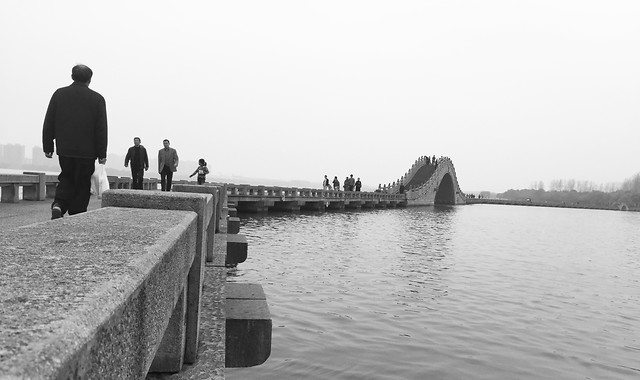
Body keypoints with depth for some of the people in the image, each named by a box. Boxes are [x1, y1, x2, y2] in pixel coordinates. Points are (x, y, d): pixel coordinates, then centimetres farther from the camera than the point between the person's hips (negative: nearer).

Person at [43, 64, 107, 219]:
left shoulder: (59, 94, 3)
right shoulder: (97, 99, -4)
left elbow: (48, 124, 4)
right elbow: (101, 130, -5)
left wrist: (47, 147, 10)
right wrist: (102, 154, 0)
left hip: (64, 149, 3)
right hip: (87, 152, -2)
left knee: (66, 178, 21)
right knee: (82, 185, 7)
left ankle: (59, 203, -4)